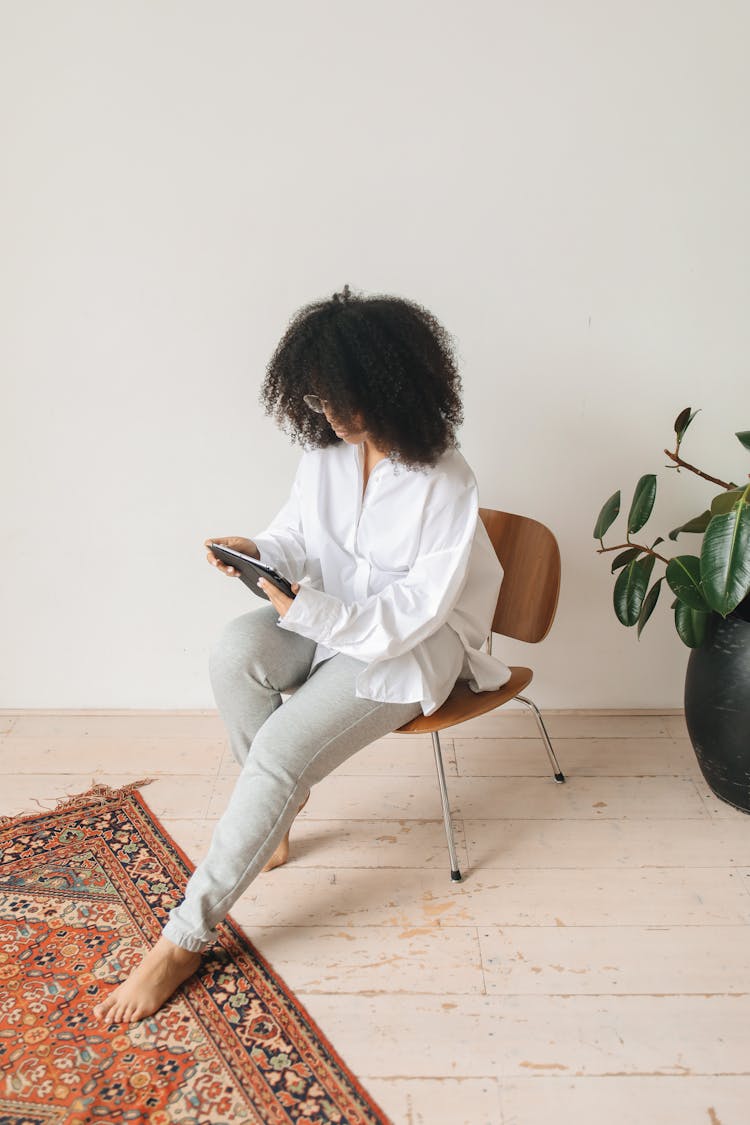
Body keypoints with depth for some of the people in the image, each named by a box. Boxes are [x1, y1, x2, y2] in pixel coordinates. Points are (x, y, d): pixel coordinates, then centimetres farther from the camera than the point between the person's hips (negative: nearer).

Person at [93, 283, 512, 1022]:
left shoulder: (445, 483, -21)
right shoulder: (325, 448, -3)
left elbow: (418, 608, -21)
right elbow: (298, 531, 8)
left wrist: (315, 614, -34)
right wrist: (257, 551, -16)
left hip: (411, 643, -6)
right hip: (329, 613, 6)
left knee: (281, 748, -24)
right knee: (234, 651, -27)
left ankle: (187, 936, -11)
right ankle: (276, 815, -4)